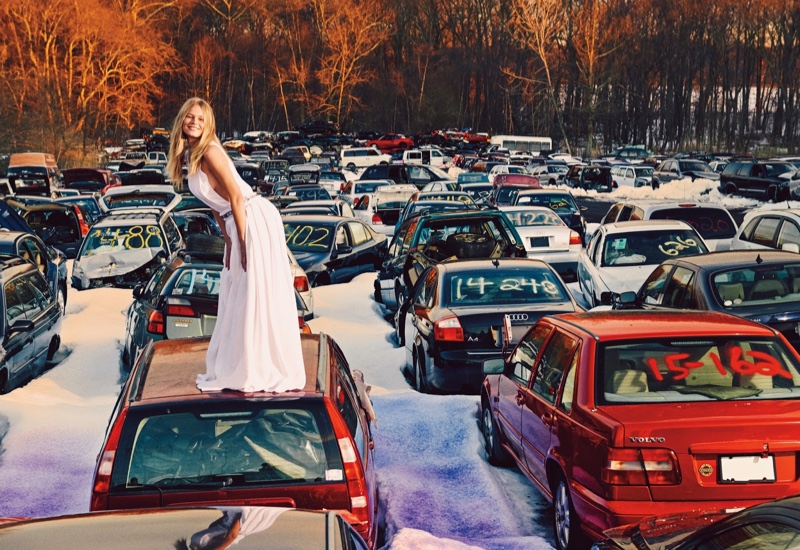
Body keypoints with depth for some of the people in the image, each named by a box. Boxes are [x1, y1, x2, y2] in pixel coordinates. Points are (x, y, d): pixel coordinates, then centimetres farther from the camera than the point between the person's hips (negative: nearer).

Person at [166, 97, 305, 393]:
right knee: (236, 295, 14)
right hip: (239, 224, 10)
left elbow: (236, 197, -17)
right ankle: (237, 367, 24)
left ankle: (263, 371, 3)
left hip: (255, 221, -10)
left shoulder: (209, 152, -14)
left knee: (258, 296, -4)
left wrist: (242, 242, -17)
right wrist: (228, 242, 12)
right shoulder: (190, 155, 12)